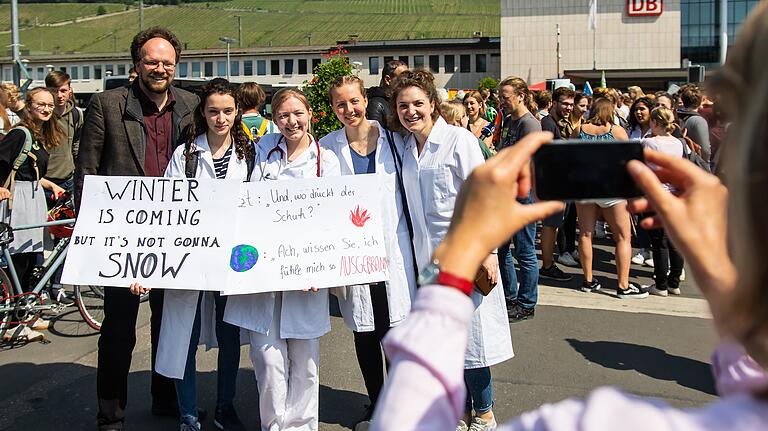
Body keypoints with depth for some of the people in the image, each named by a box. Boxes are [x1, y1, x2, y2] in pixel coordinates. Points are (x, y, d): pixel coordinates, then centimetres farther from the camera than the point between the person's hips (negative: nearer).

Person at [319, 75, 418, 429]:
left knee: (394, 330, -1)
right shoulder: (327, 147, 3)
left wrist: (413, 243, 3)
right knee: (364, 330, 10)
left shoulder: (392, 140, 2)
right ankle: (375, 402, 27)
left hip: (393, 248, -1)